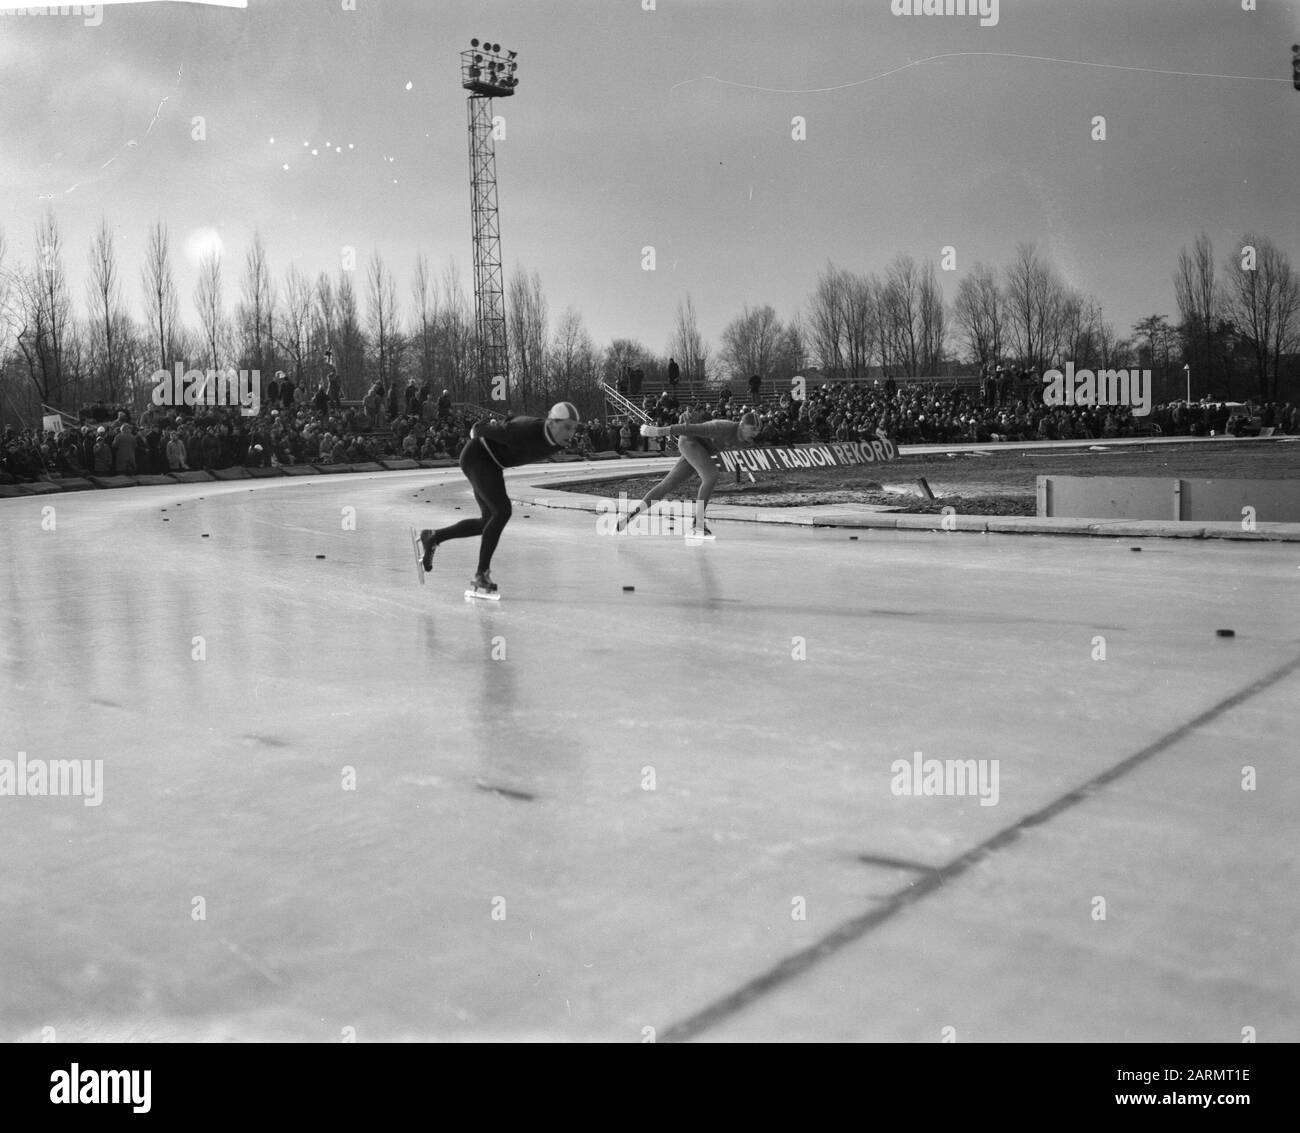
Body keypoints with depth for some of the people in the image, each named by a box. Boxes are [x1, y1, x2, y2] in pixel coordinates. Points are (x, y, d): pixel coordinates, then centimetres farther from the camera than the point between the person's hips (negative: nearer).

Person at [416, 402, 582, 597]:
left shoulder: (560, 441, -11)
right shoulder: (525, 432, -36)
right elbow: (486, 428, -20)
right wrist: (476, 432, 4)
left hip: (491, 463, 9)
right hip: (477, 456, -9)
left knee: (489, 523, 11)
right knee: (503, 511, -22)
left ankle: (432, 538, 25)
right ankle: (482, 574, -14)